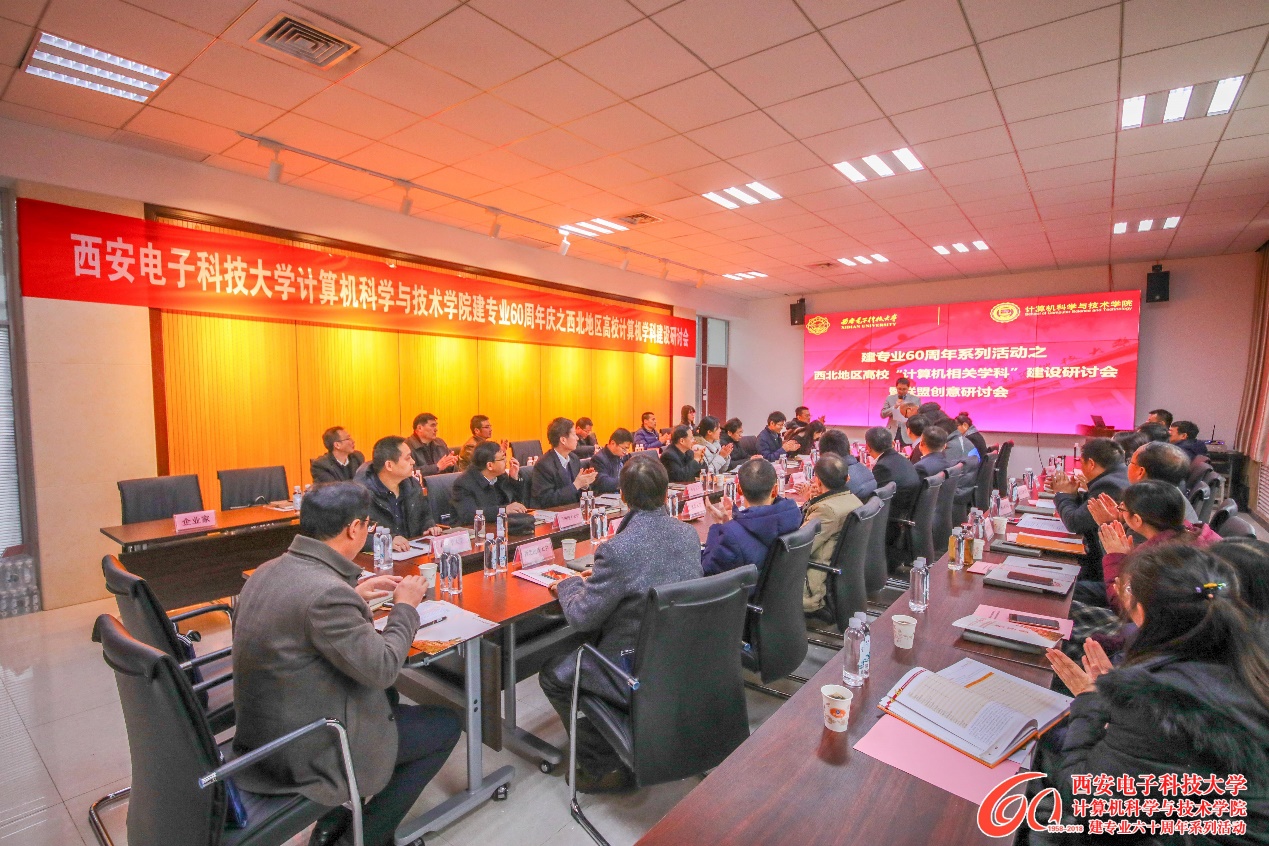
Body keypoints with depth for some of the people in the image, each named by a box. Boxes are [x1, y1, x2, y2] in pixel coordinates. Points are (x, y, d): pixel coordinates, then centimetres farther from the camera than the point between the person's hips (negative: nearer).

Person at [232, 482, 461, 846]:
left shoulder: (268, 571, -3)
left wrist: (355, 595, 10)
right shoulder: (327, 591, -31)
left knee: (387, 697, 28)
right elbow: (382, 668, -23)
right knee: (445, 724, 5)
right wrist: (405, 606, -10)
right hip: (304, 751, -9)